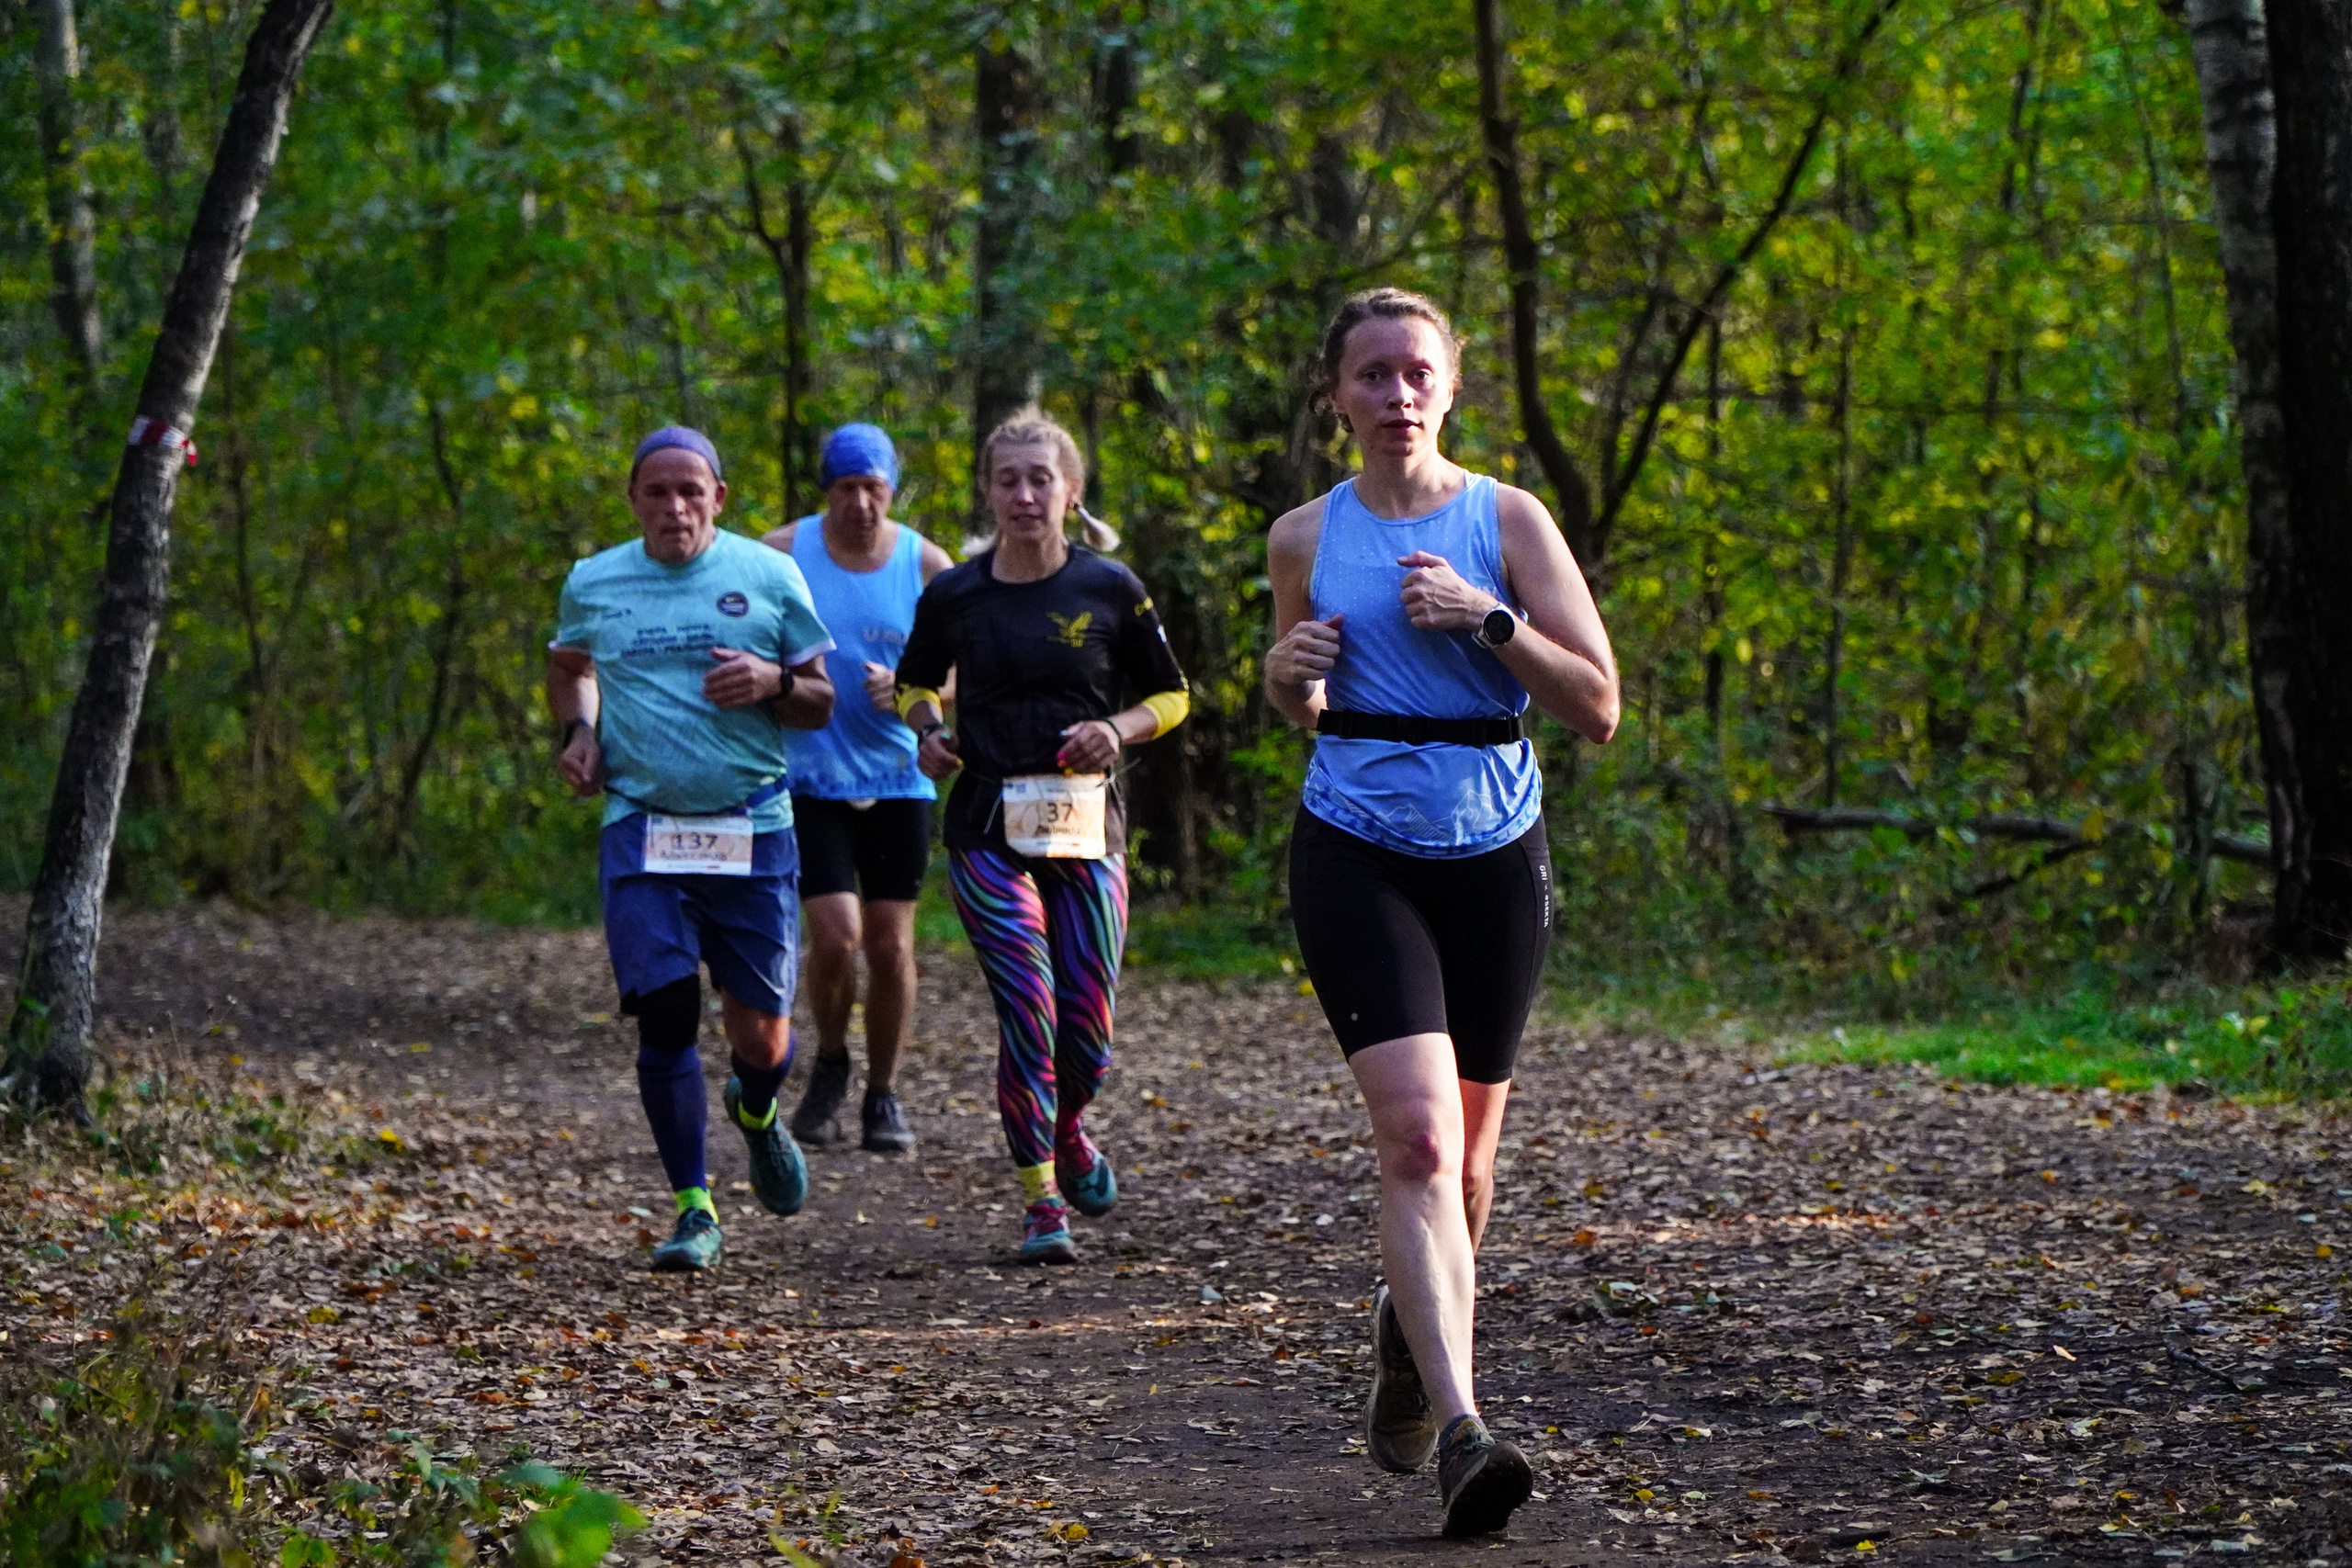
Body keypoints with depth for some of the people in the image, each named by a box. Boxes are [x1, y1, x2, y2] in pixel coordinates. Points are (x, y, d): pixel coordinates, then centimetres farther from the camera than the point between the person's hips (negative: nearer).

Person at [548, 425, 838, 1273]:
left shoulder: (768, 576, 2)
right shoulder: (593, 585, 6)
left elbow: (820, 706, 9)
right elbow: (568, 664, 27)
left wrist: (773, 683, -13)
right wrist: (579, 730, 7)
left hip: (753, 830, 0)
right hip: (641, 830, 0)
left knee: (759, 1033, 2)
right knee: (665, 1016, -10)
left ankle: (756, 1110, 39)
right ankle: (692, 1206, 2)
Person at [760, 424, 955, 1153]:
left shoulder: (926, 565, 0)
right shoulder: (783, 553, -3)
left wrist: (904, 689, -18)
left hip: (897, 778, 2)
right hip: (811, 781, -2)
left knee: (891, 944, 3)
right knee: (835, 935, -13)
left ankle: (884, 1094, 21)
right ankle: (829, 1065, 15)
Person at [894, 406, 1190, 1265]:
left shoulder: (1110, 589, 0)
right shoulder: (954, 595, 2)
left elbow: (1171, 694, 11)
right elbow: (917, 679, 21)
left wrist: (1120, 729, -9)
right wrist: (927, 728, 1)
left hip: (1086, 825, 0)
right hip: (988, 829, 0)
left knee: (1088, 1031, -1)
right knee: (1027, 1009, -14)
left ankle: (1066, 1129, 35)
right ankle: (1041, 1202, -2)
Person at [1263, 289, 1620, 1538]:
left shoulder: (1507, 521, -1)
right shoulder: (1305, 537, 4)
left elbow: (1600, 708, -5)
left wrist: (1490, 618, -17)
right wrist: (1291, 673, -3)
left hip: (1494, 857, 1)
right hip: (1356, 858, -1)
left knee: (1465, 1151, 12)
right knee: (1417, 1134, -19)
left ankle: (1408, 1327, 44)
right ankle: (1460, 1433, -26)